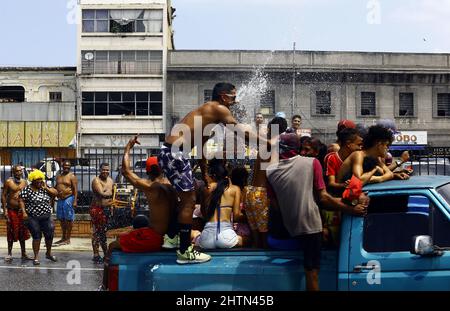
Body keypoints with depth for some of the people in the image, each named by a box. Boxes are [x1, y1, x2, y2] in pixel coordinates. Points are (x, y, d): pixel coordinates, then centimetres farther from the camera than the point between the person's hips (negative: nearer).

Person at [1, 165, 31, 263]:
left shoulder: (24, 182, 8)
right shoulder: (8, 182, -4)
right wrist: (5, 210, -10)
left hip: (22, 210, 3)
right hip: (11, 210, -3)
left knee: (22, 232, 9)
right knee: (11, 232, 2)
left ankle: (23, 253, 16)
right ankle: (9, 253, 12)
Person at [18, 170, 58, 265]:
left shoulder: (44, 188, 8)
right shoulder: (27, 189, -6)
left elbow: (56, 193, 4)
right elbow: (21, 200, -7)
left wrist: (46, 188, -7)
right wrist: (24, 212, -15)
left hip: (46, 217, 4)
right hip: (33, 218, -4)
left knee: (50, 235, 6)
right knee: (36, 236, 1)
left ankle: (49, 253, 29)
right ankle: (36, 257, 13)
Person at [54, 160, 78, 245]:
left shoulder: (72, 176, -5)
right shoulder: (58, 176, 16)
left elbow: (75, 189, -10)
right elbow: (56, 188, 21)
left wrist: (75, 201, -18)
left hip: (68, 199, -7)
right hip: (60, 199, 7)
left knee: (69, 219, -4)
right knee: (61, 219, 12)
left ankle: (68, 239, 0)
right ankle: (63, 238, 23)